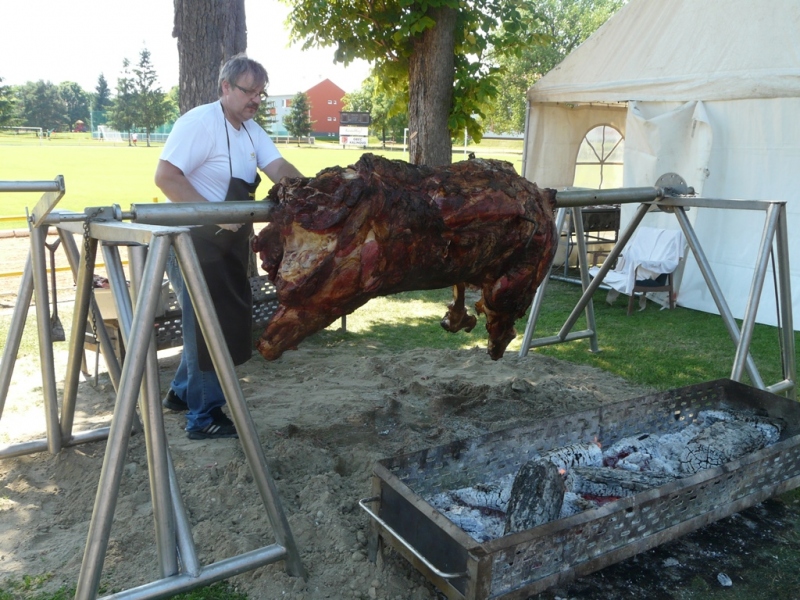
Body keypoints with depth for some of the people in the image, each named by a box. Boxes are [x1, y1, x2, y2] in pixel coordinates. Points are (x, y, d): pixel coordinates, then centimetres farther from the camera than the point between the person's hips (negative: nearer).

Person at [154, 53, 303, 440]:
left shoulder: (251, 131, 12)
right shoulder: (200, 122, -15)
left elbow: (279, 168, -1)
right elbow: (165, 177, -22)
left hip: (228, 242, 9)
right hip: (195, 241, -9)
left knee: (226, 321, 17)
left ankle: (183, 392, 35)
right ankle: (204, 418, 11)